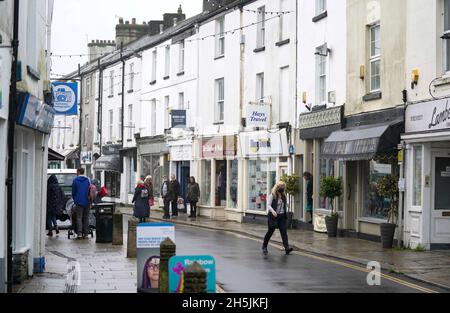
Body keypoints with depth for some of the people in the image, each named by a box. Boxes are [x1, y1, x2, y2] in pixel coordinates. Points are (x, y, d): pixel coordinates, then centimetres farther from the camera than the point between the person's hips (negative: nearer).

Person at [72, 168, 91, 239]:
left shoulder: (75, 180, -2)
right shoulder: (87, 180, 6)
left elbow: (73, 192, 4)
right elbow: (90, 191, 9)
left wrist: (75, 200, 18)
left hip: (79, 202, -3)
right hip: (87, 202, 3)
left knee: (79, 217, -3)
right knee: (86, 218, 8)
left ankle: (79, 233, -13)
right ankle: (85, 233, 6)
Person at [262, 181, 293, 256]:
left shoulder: (284, 196, 9)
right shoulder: (272, 196, -7)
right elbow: (268, 205, -14)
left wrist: (285, 214, 17)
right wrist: (272, 211, -31)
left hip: (282, 216, 4)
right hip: (273, 216, -4)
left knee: (284, 232, -8)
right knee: (270, 231, 6)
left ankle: (287, 248, -16)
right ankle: (264, 247, 25)